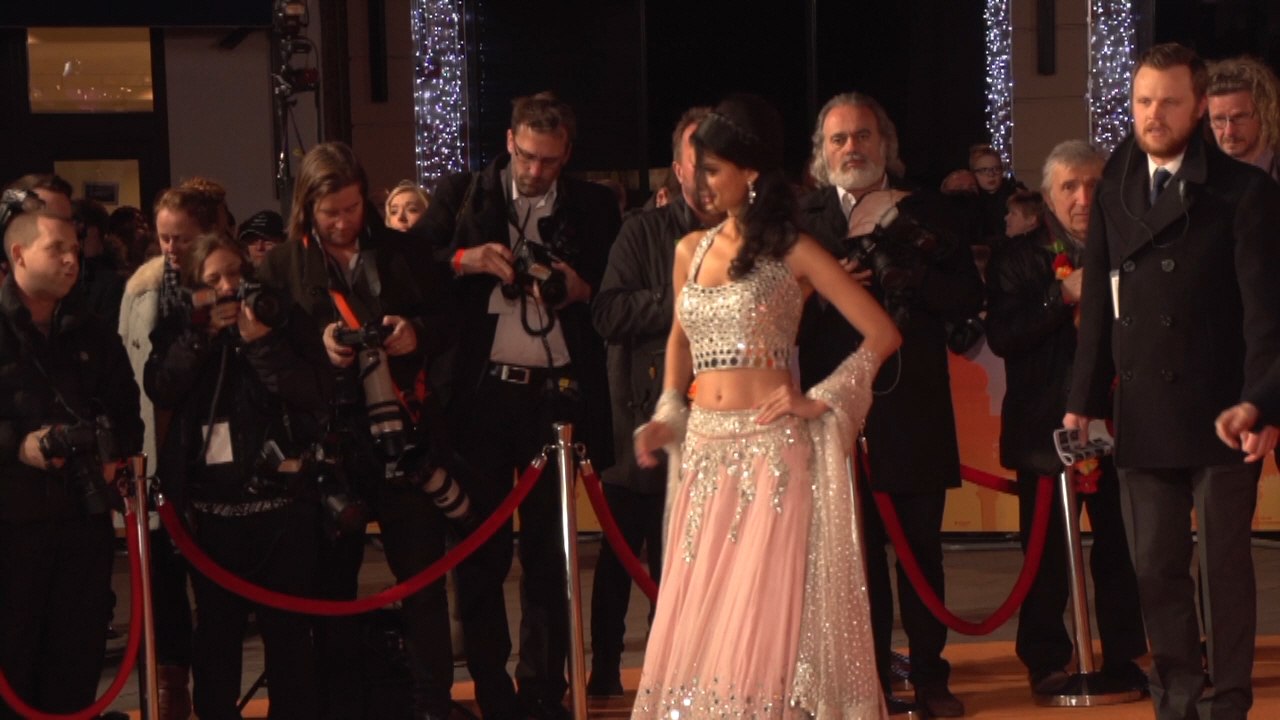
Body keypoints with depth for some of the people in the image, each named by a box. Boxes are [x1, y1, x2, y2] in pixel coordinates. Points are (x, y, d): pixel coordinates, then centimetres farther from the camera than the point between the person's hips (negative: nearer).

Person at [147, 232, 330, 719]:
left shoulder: (283, 318, 2)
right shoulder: (181, 329, 9)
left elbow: (318, 394, -9)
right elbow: (161, 391, -7)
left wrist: (261, 343, -17)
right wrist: (202, 334, -13)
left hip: (280, 499, -2)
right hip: (210, 505, 2)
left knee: (288, 629, 1)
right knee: (216, 628, 8)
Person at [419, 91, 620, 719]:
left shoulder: (593, 208, 9)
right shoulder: (460, 196, 8)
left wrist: (583, 288, -10)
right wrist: (463, 259, -14)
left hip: (558, 395, 0)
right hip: (481, 393, 0)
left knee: (548, 550, 5)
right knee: (480, 549, 5)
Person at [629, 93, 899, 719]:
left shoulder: (793, 252, -3)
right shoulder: (691, 251, 12)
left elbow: (882, 334, -4)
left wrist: (819, 401, -8)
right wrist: (667, 415, 13)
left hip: (772, 450, -5)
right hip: (704, 454, 5)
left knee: (762, 615, -5)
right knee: (697, 620, 5)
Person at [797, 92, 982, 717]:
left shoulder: (926, 213, 7)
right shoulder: (804, 219, 6)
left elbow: (968, 299, -1)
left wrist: (904, 271, -14)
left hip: (914, 407, 0)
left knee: (921, 547, 6)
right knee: (856, 550, 5)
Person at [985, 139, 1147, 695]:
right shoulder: (1019, 257, 3)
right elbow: (1000, 335, -10)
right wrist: (1063, 295, -17)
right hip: (1045, 427, -1)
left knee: (1121, 547, 2)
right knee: (1046, 551, 3)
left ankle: (1123, 657, 14)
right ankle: (1046, 660, 15)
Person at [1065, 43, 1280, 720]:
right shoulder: (1114, 192, 10)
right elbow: (1098, 305, 10)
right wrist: (1084, 399, 5)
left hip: (1219, 412, -4)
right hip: (1141, 416, 4)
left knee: (1224, 567, 4)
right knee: (1156, 569, 8)